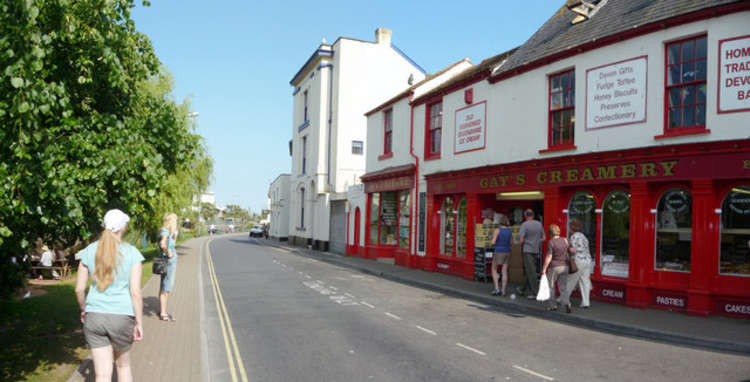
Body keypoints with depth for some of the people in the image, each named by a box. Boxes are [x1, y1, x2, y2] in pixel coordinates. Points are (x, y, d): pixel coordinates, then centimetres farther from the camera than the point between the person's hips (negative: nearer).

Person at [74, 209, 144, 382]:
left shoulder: (89, 251, 0)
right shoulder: (132, 253, -9)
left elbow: (79, 289, 3)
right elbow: (136, 293, -12)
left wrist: (84, 309, 22)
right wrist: (139, 323, -4)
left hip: (94, 316, 2)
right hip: (122, 317, -2)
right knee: (123, 364, 23)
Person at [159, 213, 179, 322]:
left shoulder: (169, 232, 13)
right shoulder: (165, 232, -16)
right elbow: (162, 244, -35)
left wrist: (175, 235, 18)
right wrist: (168, 253, -21)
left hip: (172, 262, 10)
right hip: (168, 262, -10)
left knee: (164, 287, 17)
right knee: (166, 288, -4)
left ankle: (162, 311, 28)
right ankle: (163, 313, 1)